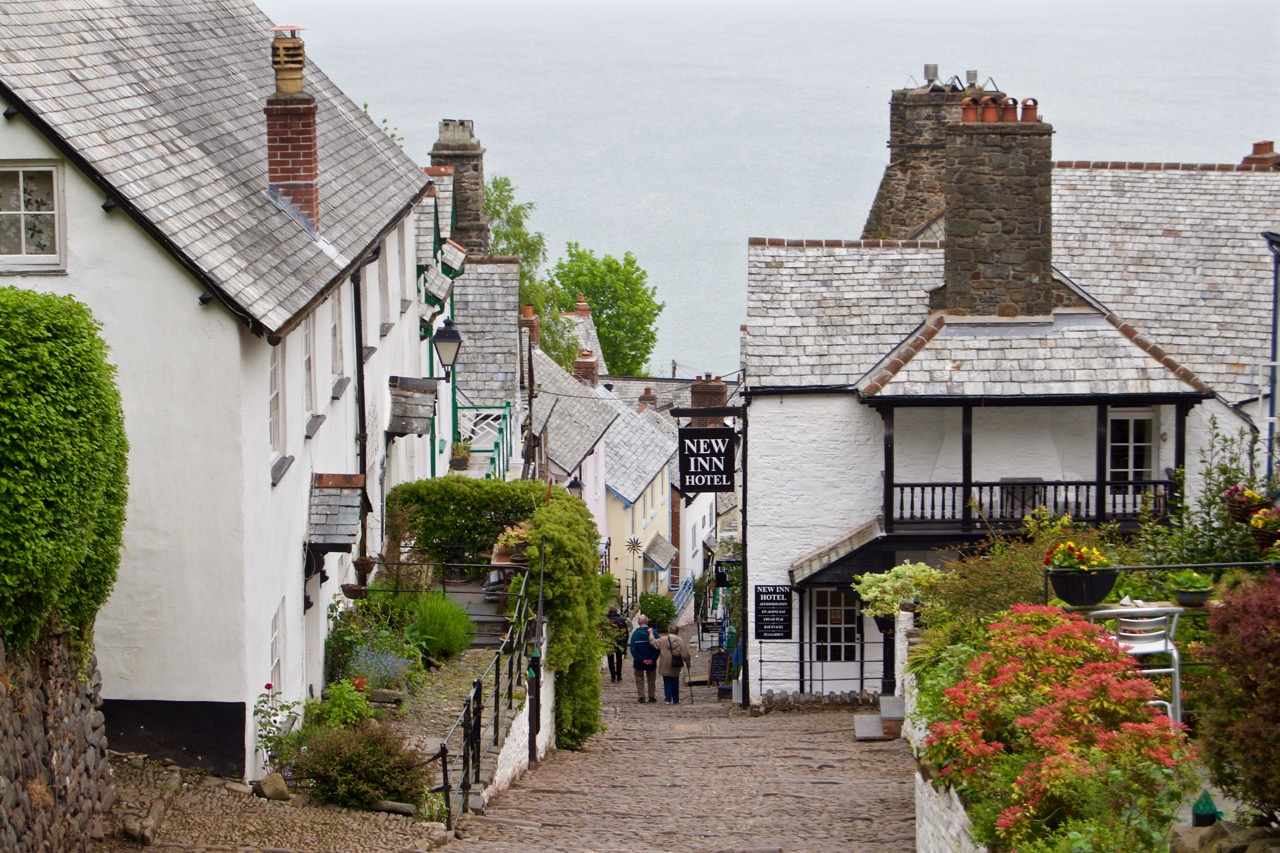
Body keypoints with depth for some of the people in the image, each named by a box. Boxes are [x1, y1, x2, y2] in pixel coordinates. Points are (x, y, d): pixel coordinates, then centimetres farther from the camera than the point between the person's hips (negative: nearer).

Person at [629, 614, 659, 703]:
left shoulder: (635, 633, -8)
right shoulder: (653, 632, -7)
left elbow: (633, 649, -10)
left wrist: (641, 659, -10)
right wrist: (652, 659, -10)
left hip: (639, 662, -1)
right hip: (651, 662, 1)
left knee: (639, 680, 11)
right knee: (651, 680, 14)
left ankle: (641, 696, 7)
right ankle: (652, 696, 15)